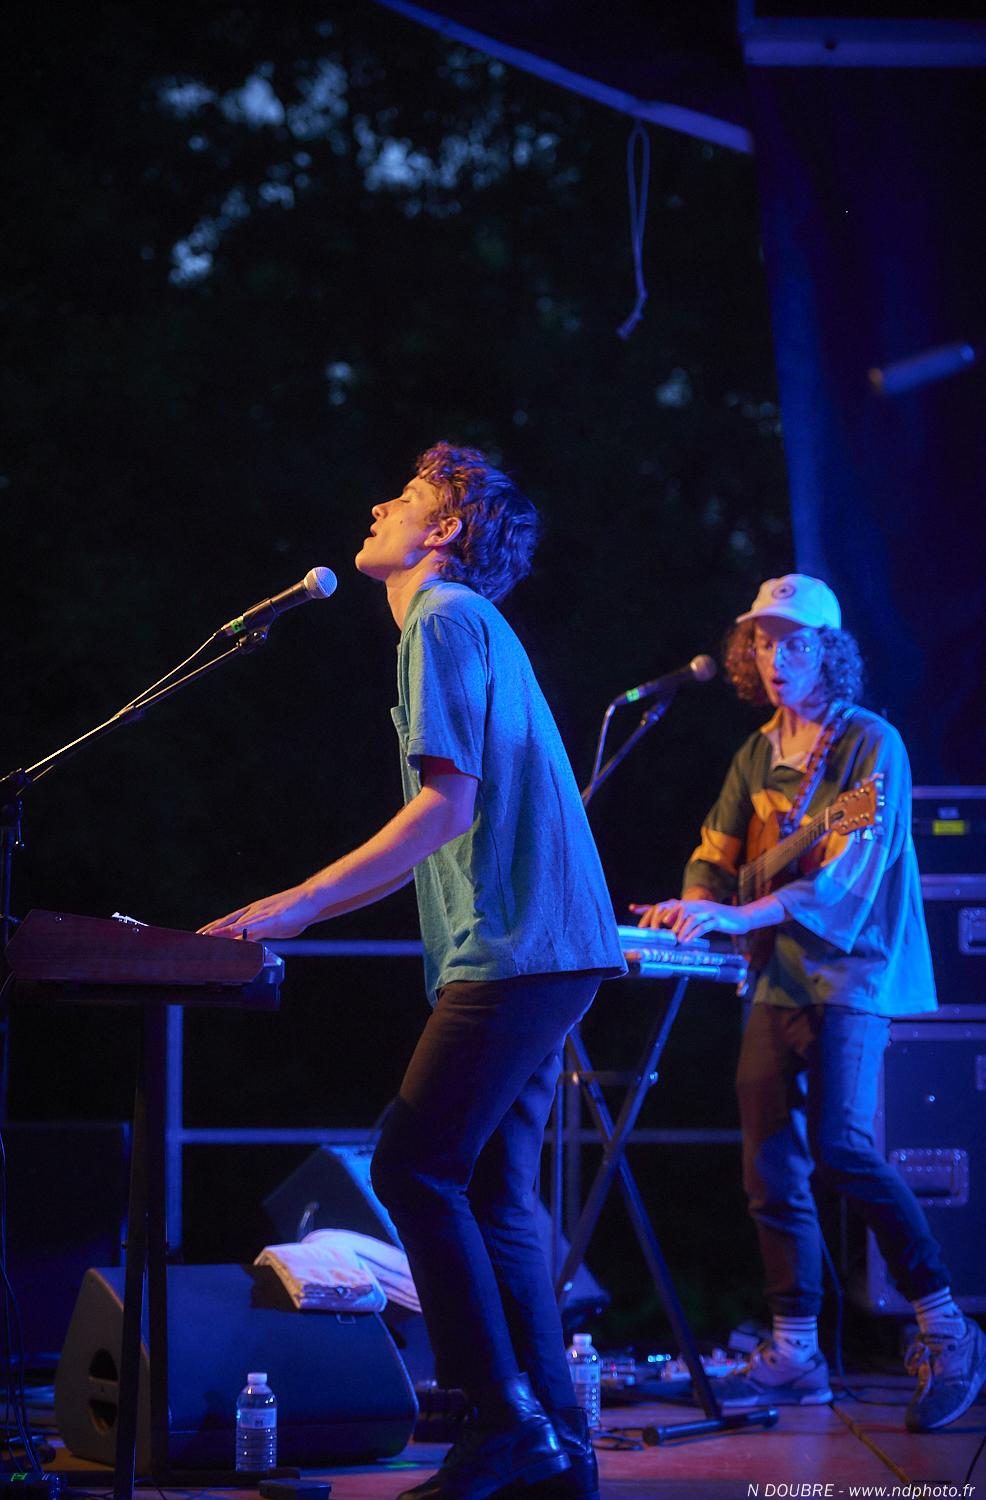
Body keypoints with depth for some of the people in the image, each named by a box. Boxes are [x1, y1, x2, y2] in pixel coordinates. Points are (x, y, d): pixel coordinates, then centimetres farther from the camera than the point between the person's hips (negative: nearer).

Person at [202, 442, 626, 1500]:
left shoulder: (443, 618, -5)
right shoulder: (473, 624, 25)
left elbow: (448, 805, -16)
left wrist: (297, 902, -15)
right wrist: (298, 915, 23)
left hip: (514, 947, -10)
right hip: (552, 950, 10)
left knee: (414, 1169, -11)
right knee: (490, 1196, 7)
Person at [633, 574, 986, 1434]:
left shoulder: (870, 743, -7)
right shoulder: (757, 756, 15)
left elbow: (853, 871, -19)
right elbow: (718, 855, 14)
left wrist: (740, 916, -29)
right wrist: (693, 909, -10)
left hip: (849, 971, -7)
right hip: (779, 978, 7)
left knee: (839, 1144, -21)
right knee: (771, 1167, 4)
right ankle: (795, 1355, 11)